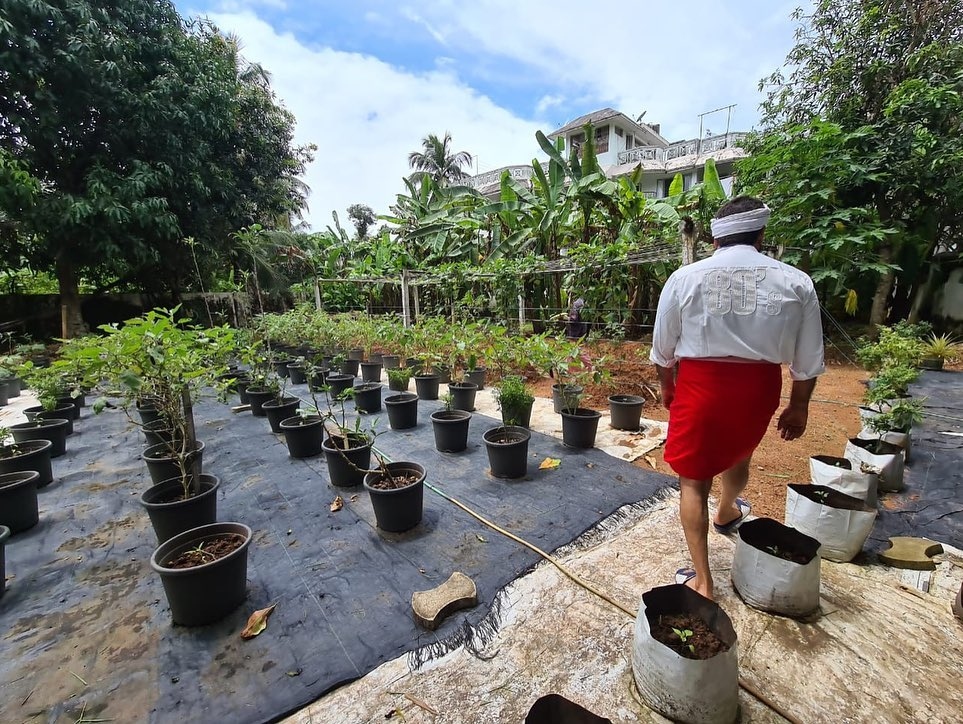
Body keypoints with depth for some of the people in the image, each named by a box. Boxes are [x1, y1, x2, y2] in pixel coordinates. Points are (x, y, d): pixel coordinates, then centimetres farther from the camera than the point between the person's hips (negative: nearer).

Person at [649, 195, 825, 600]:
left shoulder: (686, 277, -5)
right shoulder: (795, 282, 0)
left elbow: (662, 348, 2)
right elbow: (808, 360, 4)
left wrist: (667, 386, 18)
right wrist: (799, 405, 18)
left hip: (700, 383, -3)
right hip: (759, 387, 3)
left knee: (693, 477, 11)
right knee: (738, 452, 31)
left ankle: (701, 579, 16)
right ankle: (727, 513, 60)